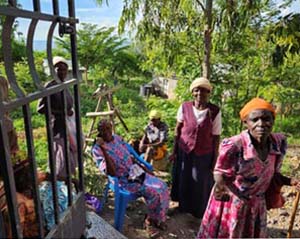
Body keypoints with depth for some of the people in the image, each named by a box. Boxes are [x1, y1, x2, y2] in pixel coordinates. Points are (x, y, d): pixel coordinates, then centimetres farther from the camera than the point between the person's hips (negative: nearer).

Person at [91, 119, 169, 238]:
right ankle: (150, 220, 6)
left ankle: (156, 218, 11)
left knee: (162, 186, -9)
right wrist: (103, 149, -34)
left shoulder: (118, 138, 4)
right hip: (123, 180, -6)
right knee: (153, 192, -21)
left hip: (135, 171, 6)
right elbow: (112, 172, -27)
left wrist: (147, 171, 9)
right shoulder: (97, 149, -16)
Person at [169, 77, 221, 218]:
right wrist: (174, 151, 3)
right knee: (183, 181, 16)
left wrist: (214, 160, -4)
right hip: (184, 152, 2)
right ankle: (183, 207, 40)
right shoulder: (184, 107, -9)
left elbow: (216, 137, -7)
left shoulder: (215, 112, -13)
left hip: (204, 155, -1)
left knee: (201, 184, 12)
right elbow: (178, 129, 1)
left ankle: (200, 212, 35)